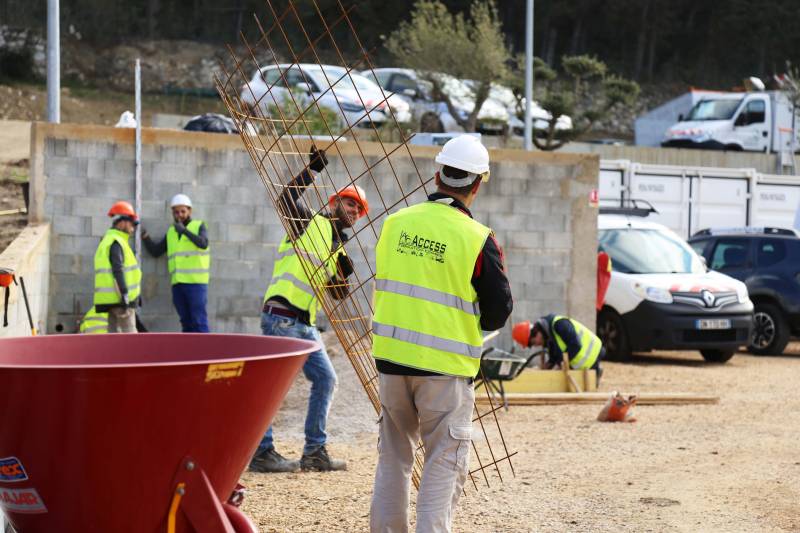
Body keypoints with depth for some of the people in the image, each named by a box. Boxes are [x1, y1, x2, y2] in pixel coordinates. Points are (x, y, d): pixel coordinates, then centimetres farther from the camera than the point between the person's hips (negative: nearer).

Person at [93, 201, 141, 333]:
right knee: (129, 334, -10)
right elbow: (118, 272, -20)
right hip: (119, 297, -10)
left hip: (110, 298, 10)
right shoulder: (116, 243, -11)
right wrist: (125, 297, -22)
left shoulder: (107, 241, 21)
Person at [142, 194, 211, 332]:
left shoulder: (199, 226, 4)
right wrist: (145, 238, 0)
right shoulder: (171, 232, 18)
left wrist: (184, 230, -26)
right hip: (178, 283, 5)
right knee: (186, 322, 6)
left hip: (196, 282, -5)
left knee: (199, 320, -11)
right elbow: (155, 251, 16)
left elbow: (203, 243, -16)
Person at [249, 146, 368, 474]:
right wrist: (313, 169, -18)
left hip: (305, 324, 9)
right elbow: (286, 200, -17)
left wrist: (343, 274, -2)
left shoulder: (339, 248, 22)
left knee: (325, 379, 9)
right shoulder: (309, 222, 2)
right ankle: (261, 452, -4)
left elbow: (337, 294, 19)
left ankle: (315, 452, 14)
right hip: (281, 317, -9)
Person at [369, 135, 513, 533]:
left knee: (394, 455, 18)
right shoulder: (477, 240, -13)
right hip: (445, 366, -5)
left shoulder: (395, 223, 1)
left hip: (391, 356, 5)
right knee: (444, 463, 3)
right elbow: (499, 310, -6)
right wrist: (476, 325, 14)